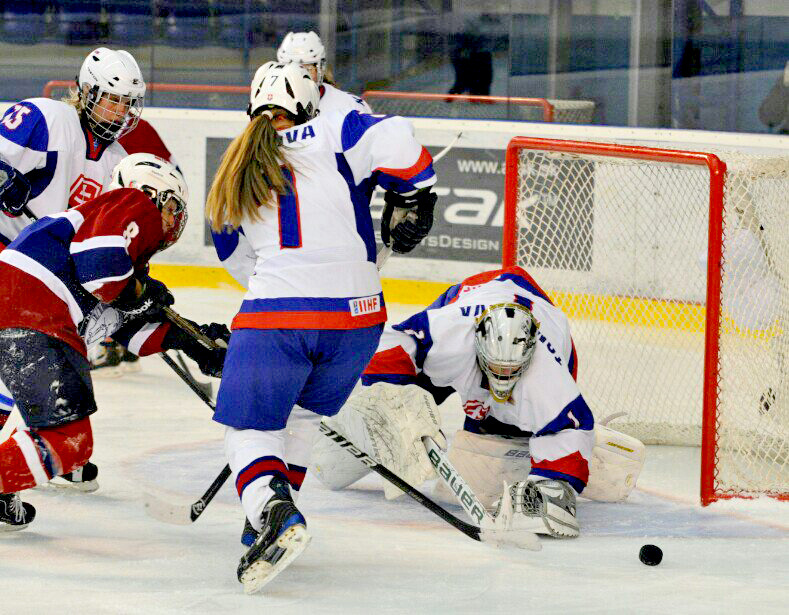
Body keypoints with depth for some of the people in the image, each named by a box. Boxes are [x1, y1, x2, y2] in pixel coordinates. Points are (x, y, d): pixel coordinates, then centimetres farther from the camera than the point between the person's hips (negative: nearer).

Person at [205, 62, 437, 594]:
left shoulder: (237, 175, 17)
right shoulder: (327, 137, 3)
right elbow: (392, 138, -13)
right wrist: (414, 200, 3)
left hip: (275, 312, 0)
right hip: (357, 311, 0)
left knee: (251, 430, 5)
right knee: (302, 411, 26)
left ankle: (274, 514, -23)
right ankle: (276, 512, 22)